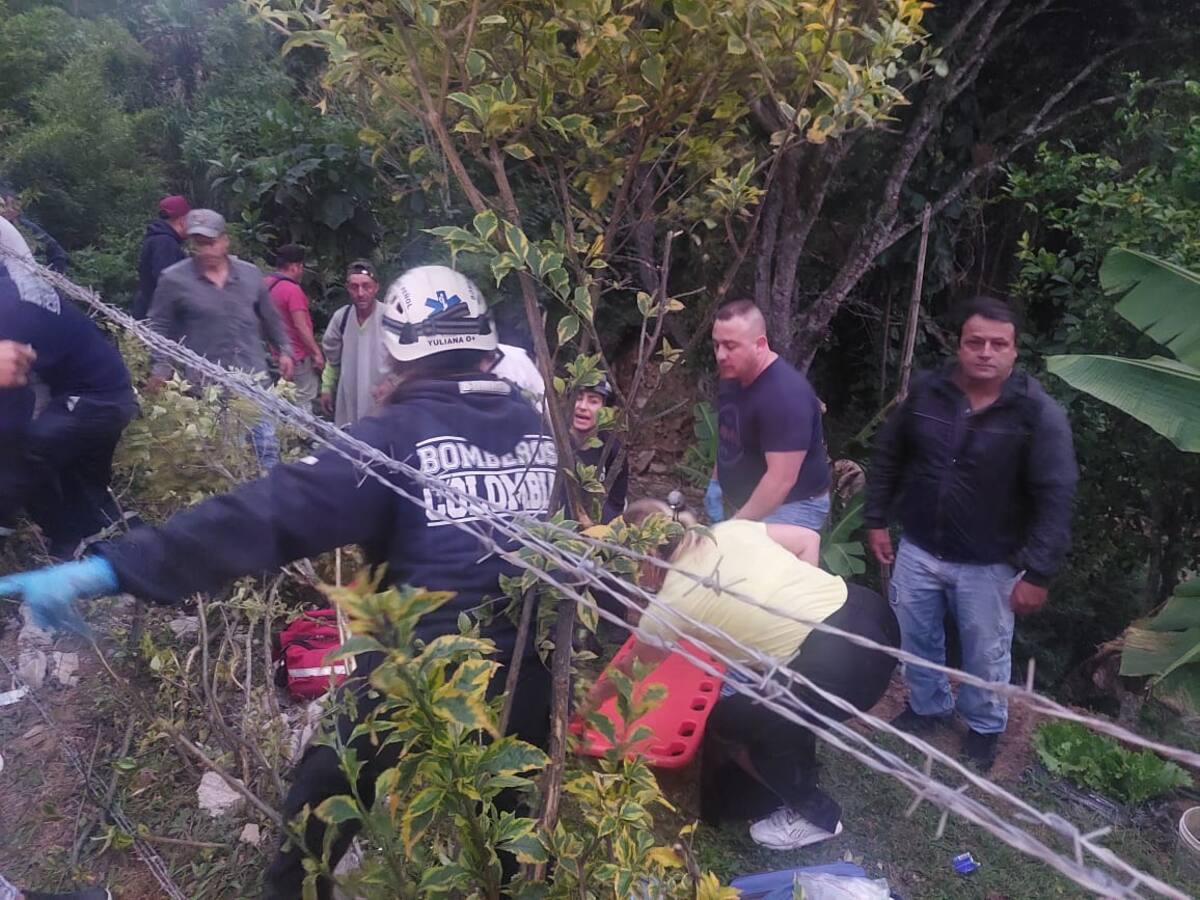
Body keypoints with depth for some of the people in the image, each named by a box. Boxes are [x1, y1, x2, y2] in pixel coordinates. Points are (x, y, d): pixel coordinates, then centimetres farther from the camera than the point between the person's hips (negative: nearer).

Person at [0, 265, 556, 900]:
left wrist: (117, 567, -28)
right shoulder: (541, 429, -1)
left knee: (322, 806, 23)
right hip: (532, 683, 5)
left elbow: (272, 511, -25)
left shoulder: (398, 437, -16)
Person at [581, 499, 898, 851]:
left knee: (728, 726, 14)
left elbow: (629, 672, 15)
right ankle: (799, 774, 44)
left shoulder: (669, 606, -2)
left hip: (841, 668, -8)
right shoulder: (731, 529, 11)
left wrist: (591, 700, 33)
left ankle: (816, 815, 26)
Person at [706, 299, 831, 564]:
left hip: (792, 507, -8)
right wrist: (716, 483, 9)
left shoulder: (785, 395, -27)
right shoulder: (733, 376, 2)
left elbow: (782, 479, -29)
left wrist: (736, 527, -25)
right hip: (752, 501, 8)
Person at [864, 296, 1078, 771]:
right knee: (915, 640, 19)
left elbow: (1055, 498, -16)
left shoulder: (1039, 413, -16)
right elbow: (887, 457, 5)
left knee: (986, 655, 15)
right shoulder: (926, 391, -6)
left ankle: (984, 728, 41)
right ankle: (927, 706, 46)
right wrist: (877, 520, 5)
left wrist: (1037, 573, -17)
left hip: (988, 565, -3)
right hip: (918, 550, 3)